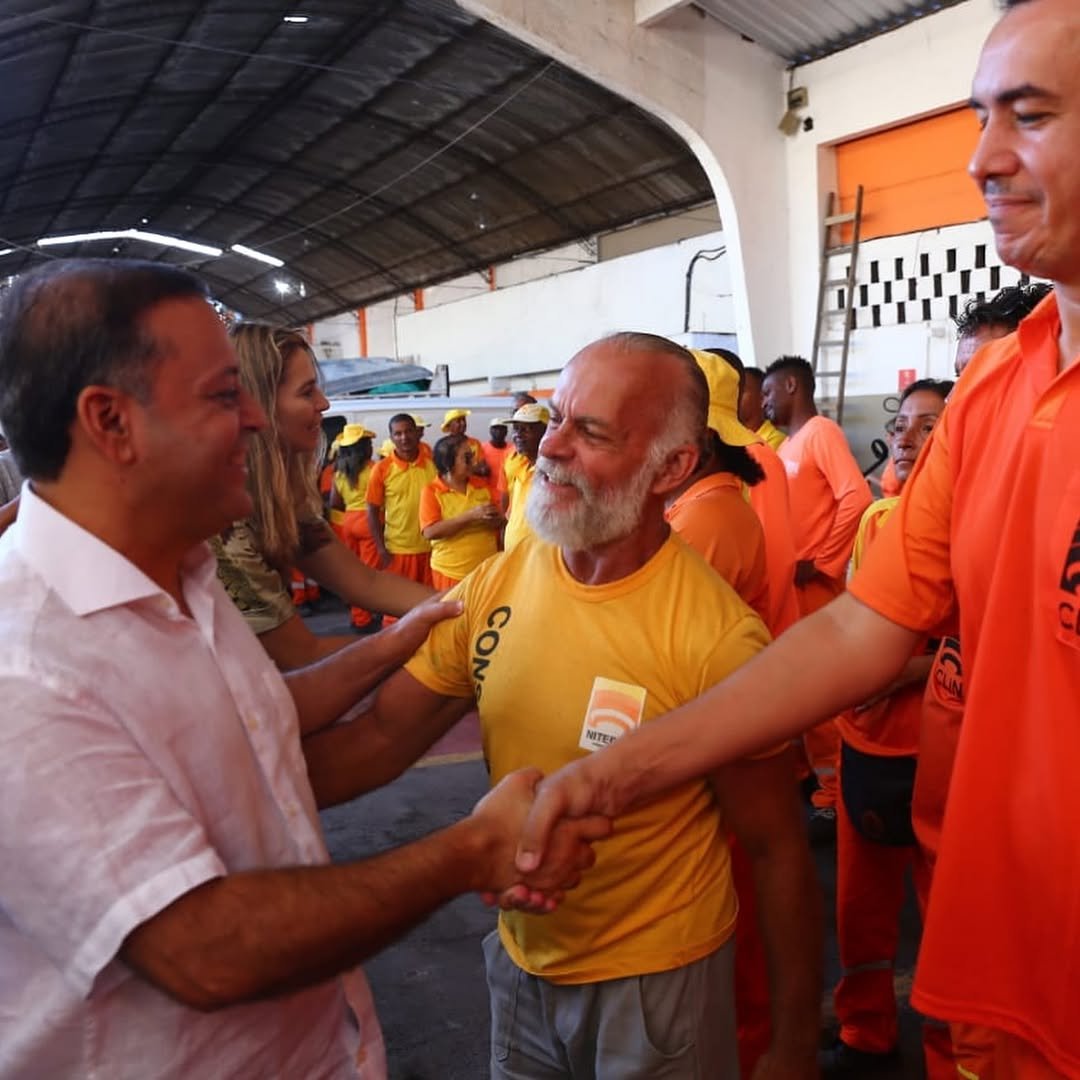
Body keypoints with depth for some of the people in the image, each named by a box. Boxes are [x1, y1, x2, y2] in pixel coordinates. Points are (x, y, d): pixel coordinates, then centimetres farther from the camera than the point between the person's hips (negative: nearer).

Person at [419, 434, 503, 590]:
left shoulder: (481, 486, 7)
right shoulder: (431, 492, -7)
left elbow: (500, 522, 15)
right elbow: (430, 532, -18)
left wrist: (496, 518, -11)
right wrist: (470, 515, -23)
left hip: (487, 569, 4)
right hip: (452, 572, -4)